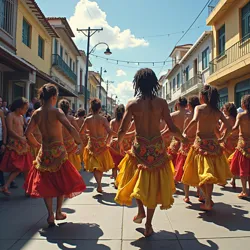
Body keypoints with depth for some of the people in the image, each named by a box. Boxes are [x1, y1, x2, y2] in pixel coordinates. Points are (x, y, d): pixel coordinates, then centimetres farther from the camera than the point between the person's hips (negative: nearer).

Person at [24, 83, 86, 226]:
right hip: (58, 151, -4)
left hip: (44, 151, 4)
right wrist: (79, 142, -10)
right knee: (62, 182, 14)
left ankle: (50, 215, 13)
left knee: (46, 183, 15)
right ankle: (58, 212, 22)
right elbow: (71, 128, -25)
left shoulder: (37, 113, 2)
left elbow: (28, 133, 3)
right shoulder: (56, 111, -12)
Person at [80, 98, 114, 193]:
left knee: (95, 166, 4)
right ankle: (99, 184, 28)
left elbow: (81, 132, 0)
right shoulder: (103, 119, -12)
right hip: (102, 145, 0)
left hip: (92, 145, 0)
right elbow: (110, 132, -20)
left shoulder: (87, 119, -7)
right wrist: (107, 141, -3)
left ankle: (99, 185, -18)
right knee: (101, 165, 18)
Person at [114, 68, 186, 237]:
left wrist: (120, 142, 14)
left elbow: (122, 131, -7)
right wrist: (183, 138, 14)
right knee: (154, 185, 14)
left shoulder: (132, 104, -7)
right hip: (157, 148, 1)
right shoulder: (161, 103, -6)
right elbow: (173, 129, -6)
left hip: (140, 148, -1)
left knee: (138, 180, 27)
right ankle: (148, 225, 21)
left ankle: (141, 210, 17)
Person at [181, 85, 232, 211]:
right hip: (213, 143, 5)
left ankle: (208, 201, 8)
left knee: (201, 172, 6)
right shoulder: (217, 111, 7)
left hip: (201, 143, -4)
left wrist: (185, 132, -15)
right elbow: (229, 127, 5)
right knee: (211, 172, 14)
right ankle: (208, 201, 20)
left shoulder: (199, 108, -6)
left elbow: (194, 120, -27)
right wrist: (223, 139, 18)